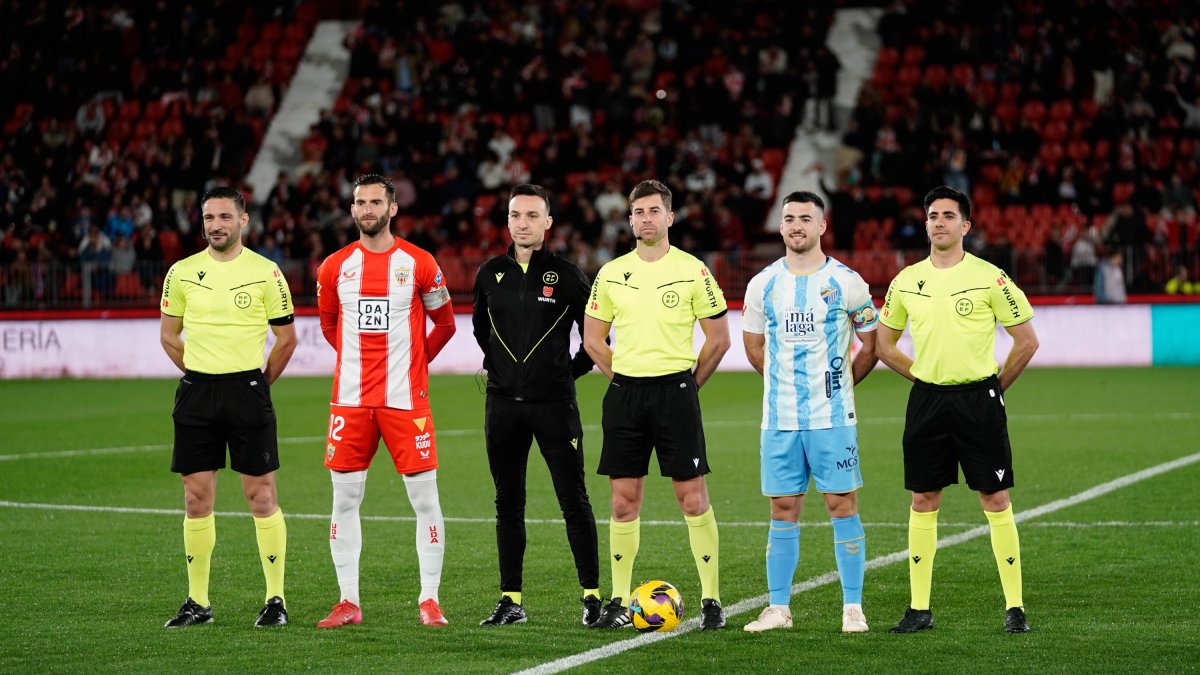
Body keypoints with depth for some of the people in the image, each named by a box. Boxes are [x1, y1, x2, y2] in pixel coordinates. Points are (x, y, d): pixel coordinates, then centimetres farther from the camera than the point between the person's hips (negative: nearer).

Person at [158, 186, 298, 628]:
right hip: (196, 393, 3)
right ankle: (198, 601, 11)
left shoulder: (265, 273, -1)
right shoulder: (182, 273, 5)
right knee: (196, 497, 4)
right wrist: (201, 377, 11)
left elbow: (286, 338, 5)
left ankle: (276, 599, 4)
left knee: (261, 495, -3)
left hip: (248, 389, -3)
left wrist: (257, 385, 6)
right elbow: (168, 335, 15)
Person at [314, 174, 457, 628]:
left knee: (425, 499, -3)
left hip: (405, 399, -2)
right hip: (350, 400, 3)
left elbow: (444, 324, 10)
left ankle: (429, 601, 4)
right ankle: (348, 602, 11)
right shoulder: (334, 267, 6)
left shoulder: (419, 264, -1)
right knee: (345, 500, 4)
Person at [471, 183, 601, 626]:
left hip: (554, 403, -4)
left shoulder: (566, 274, -3)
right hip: (503, 402, 4)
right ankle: (511, 601, 12)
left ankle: (592, 595, 1)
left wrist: (572, 371, 1)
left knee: (574, 501, -4)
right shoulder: (491, 273, 7)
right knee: (508, 504, 7)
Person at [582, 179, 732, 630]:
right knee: (623, 499, 4)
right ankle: (619, 602, 10)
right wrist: (623, 378, 8)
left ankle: (711, 600, 3)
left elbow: (719, 339, 2)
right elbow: (593, 338, 15)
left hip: (675, 390, -3)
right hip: (624, 392, 3)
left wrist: (687, 383, 1)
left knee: (693, 497, -3)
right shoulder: (611, 274, 7)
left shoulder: (692, 271, -2)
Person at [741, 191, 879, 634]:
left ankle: (853, 608, 3)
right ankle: (778, 608, 11)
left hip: (832, 417, -3)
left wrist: (841, 382, 11)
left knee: (842, 505, -2)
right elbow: (753, 346, 19)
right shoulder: (763, 285, 6)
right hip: (779, 418, 3)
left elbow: (871, 346, 7)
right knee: (783, 510, 5)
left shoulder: (846, 282, -2)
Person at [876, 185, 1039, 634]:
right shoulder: (907, 281, 6)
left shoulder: (989, 278, -5)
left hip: (978, 398, -3)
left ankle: (1014, 608, 1)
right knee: (923, 501, 5)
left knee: (996, 499, -4)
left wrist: (995, 386, 2)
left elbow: (1027, 341, 1)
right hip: (926, 400, 4)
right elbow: (884, 344, 19)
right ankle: (920, 609, 12)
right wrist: (924, 376, 11)